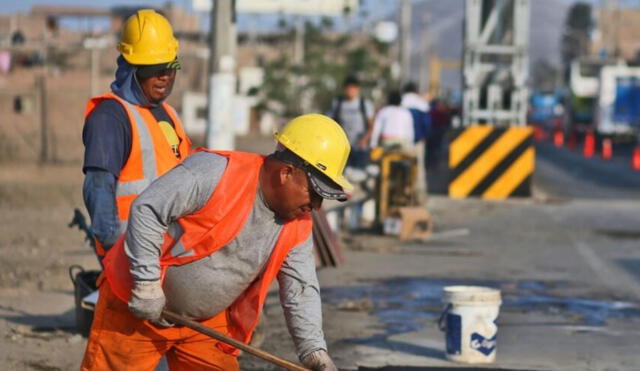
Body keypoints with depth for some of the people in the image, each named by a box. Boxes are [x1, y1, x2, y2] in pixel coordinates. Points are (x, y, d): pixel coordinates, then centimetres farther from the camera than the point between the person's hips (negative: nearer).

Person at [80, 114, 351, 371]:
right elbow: (147, 210, -23)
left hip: (207, 321, 6)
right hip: (135, 307, -6)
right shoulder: (215, 172, -23)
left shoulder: (297, 228, -2)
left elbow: (301, 292, 0)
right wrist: (147, 284, -24)